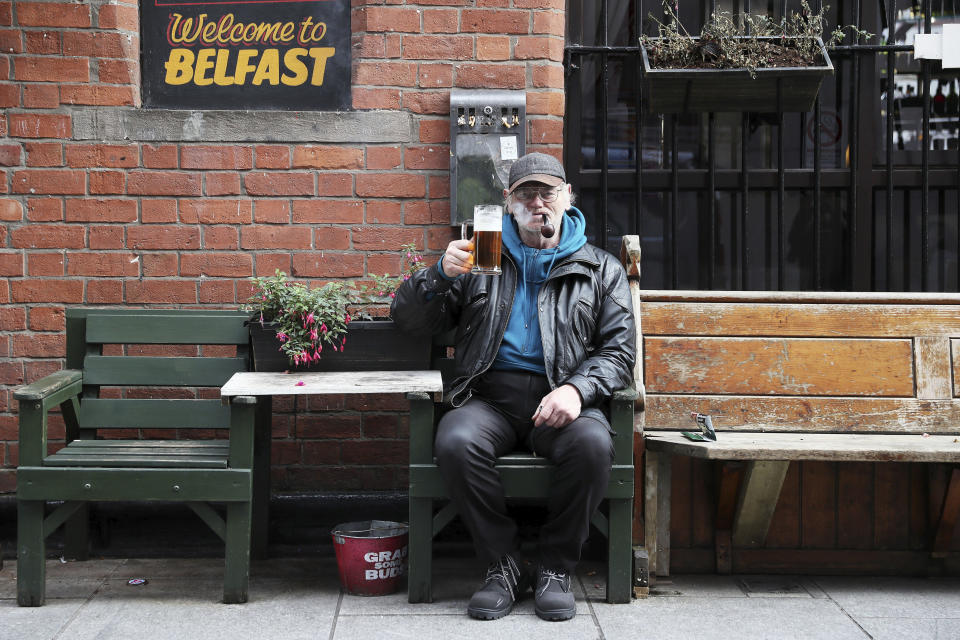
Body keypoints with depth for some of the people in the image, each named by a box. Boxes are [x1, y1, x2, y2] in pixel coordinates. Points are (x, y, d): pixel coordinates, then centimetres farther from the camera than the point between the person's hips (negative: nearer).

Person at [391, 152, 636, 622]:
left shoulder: (600, 270, 18)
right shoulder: (481, 259, 19)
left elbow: (619, 349, 7)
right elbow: (408, 319, 17)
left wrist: (577, 388, -14)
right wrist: (440, 274, -5)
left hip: (559, 400, 0)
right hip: (489, 397, 1)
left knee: (592, 443, -34)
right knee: (455, 441, -33)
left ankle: (556, 568, -12)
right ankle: (503, 565, -14)